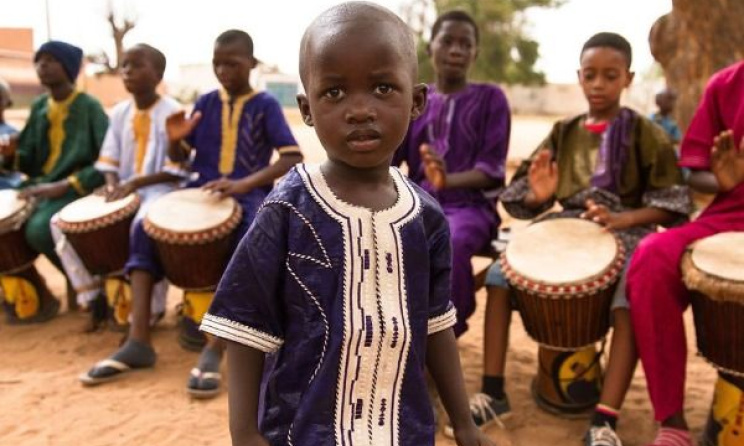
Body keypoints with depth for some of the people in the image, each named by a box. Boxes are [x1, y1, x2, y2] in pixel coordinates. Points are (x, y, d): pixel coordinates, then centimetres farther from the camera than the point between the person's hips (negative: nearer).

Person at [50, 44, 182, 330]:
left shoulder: (173, 112, -9)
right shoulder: (119, 112, 10)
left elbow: (178, 170, -13)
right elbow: (109, 157, 12)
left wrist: (136, 182, -21)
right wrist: (112, 183, -10)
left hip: (161, 188, -6)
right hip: (124, 189, 7)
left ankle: (149, 308, -18)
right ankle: (93, 295, 5)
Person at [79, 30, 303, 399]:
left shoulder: (265, 105, -1)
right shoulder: (206, 103, 12)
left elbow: (293, 158, -13)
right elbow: (180, 157, 16)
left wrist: (244, 183, -27)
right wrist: (175, 140, -10)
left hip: (249, 196, -4)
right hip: (201, 191, 4)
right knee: (145, 228, -18)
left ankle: (214, 349, -31)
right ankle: (138, 342, -19)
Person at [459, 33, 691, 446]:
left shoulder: (646, 134, 0)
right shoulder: (564, 132, 10)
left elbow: (672, 203, -5)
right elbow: (524, 197, 8)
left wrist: (620, 219, -22)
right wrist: (538, 195, -17)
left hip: (625, 234, -3)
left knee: (631, 303, -34)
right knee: (499, 274, -17)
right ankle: (492, 393, -9)